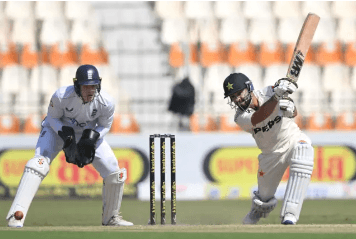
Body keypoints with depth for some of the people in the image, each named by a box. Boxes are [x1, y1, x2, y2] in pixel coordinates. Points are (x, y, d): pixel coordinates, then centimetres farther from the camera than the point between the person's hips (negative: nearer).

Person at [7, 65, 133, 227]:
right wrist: (67, 139, -29)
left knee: (113, 171, -6)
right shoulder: (61, 96, -33)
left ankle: (111, 217, 19)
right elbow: (53, 118, -15)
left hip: (89, 133, 3)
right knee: (39, 163, -27)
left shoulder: (106, 102, -27)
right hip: (58, 129, -3)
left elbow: (104, 125, -7)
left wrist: (90, 139, -26)